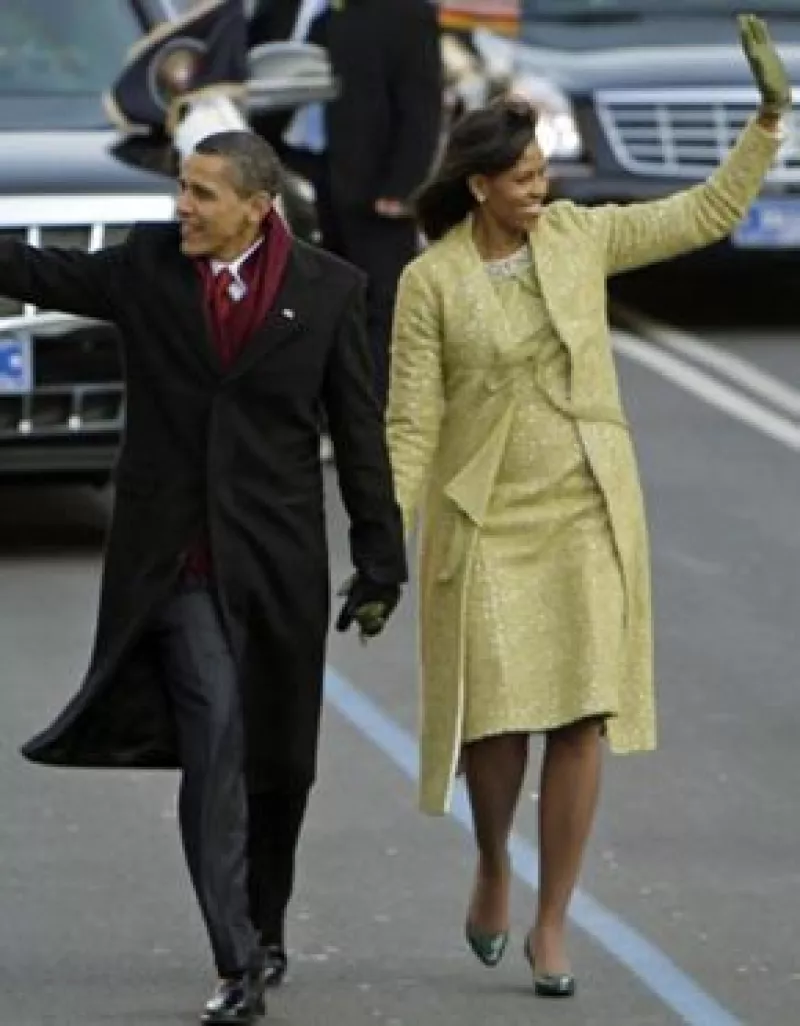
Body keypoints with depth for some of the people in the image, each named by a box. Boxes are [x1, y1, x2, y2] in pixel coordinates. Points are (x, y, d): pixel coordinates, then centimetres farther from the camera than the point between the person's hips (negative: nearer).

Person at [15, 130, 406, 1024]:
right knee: (215, 740, -14)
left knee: (276, 757, 11)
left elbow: (359, 432, 3)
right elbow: (37, 273, 4)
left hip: (276, 561, 1)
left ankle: (264, 927, 33)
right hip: (174, 559, -1)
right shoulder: (147, 265, 3)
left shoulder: (325, 289, 1)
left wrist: (379, 564, 2)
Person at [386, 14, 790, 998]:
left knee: (580, 718, -5)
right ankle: (492, 867, 28)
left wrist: (770, 115, -4)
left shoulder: (577, 236, 0)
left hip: (587, 510, 2)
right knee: (499, 716, -4)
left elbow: (709, 213, 4)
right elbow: (412, 421, -8)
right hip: (486, 522, -2)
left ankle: (552, 924, 5)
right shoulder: (429, 282, -8)